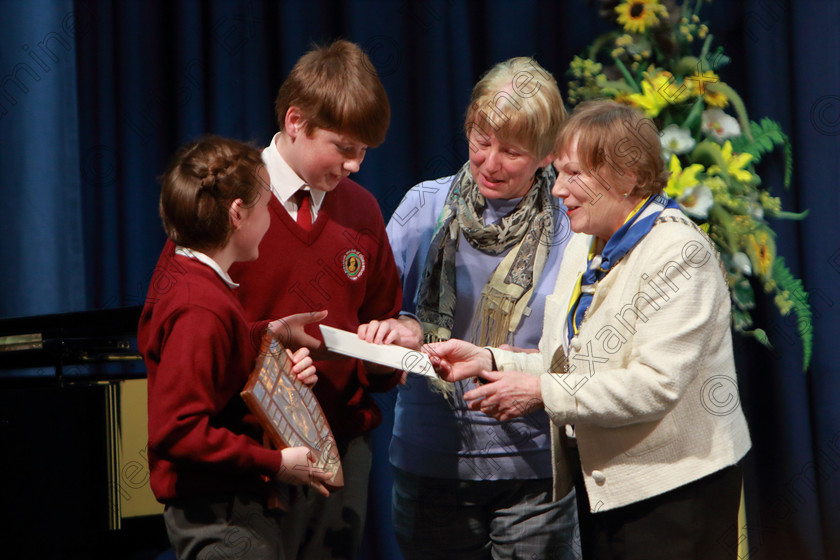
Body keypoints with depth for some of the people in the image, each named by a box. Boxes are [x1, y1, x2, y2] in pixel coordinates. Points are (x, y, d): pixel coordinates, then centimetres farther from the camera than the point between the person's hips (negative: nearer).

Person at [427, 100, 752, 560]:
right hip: (601, 483, 9)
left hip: (673, 491, -9)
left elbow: (656, 384, -25)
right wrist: (489, 361, 0)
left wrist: (543, 393, -21)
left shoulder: (677, 253, -16)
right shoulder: (585, 246, 14)